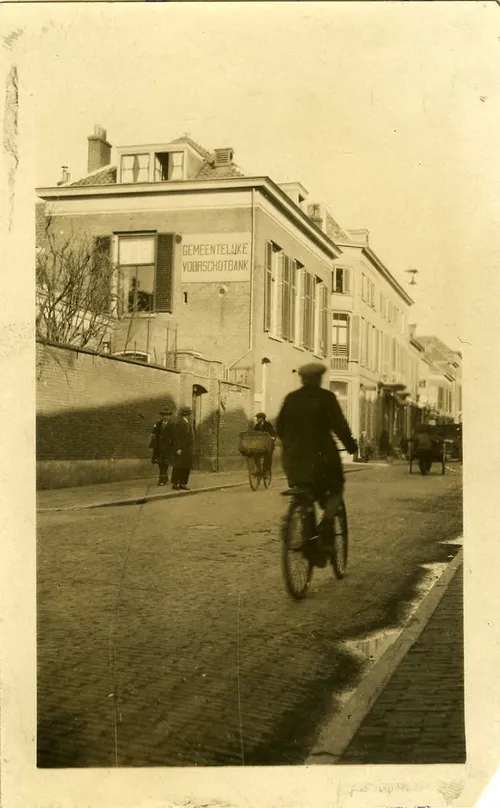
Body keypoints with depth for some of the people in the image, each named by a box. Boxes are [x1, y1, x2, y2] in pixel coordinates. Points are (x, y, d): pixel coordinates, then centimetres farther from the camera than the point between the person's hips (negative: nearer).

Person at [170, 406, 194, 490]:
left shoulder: (188, 424, 17)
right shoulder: (177, 424, -10)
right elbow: (176, 437, -15)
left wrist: (191, 448, 15)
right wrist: (178, 449, -19)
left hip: (188, 450, 8)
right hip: (180, 450, -8)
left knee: (187, 467, 6)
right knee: (178, 467, -6)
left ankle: (182, 484, 11)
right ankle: (175, 484, -1)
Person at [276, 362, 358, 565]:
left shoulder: (291, 398, 10)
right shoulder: (325, 397, -3)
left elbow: (280, 427, 12)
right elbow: (339, 425, -9)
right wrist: (351, 445, 4)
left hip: (294, 457, 4)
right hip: (320, 454, -4)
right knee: (335, 489, 14)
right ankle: (324, 531, -8)